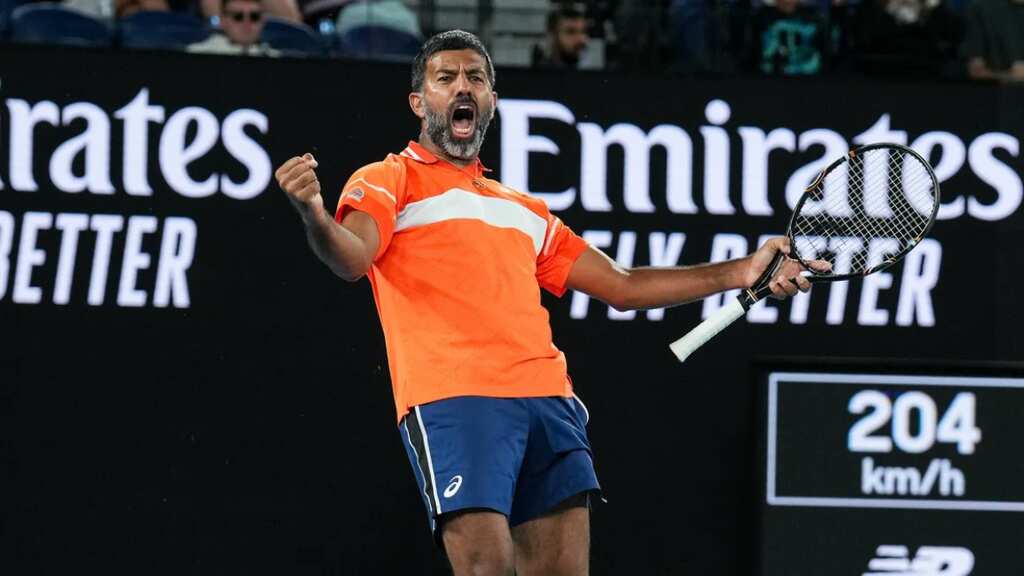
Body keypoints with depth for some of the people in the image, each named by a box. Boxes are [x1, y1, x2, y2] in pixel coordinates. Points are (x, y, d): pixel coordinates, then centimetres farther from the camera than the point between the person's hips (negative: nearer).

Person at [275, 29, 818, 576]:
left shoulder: (525, 212, 29)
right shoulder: (387, 181, 11)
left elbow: (621, 286, 32)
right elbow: (351, 259, -10)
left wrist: (741, 272, 26)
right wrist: (314, 215, -34)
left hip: (548, 401, 6)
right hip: (452, 399, -6)